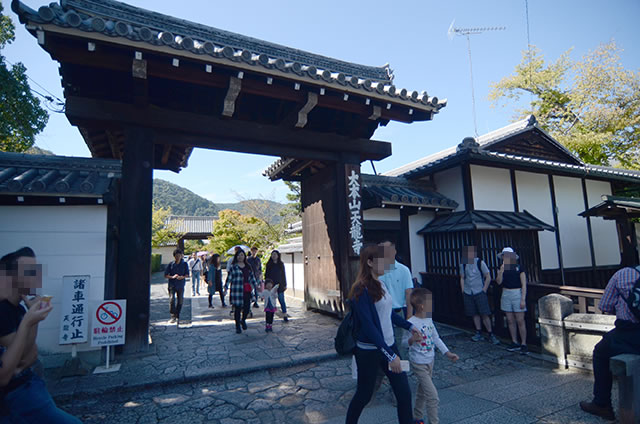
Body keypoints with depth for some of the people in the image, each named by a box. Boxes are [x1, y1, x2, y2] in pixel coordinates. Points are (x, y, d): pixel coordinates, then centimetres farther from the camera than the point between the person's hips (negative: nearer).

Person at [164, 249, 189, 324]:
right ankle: (173, 316, -8)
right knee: (172, 299, -17)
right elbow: (166, 275, 2)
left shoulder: (184, 264, 4)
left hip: (181, 286, 1)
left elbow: (187, 274, 5)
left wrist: (182, 277, -16)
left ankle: (177, 317, 20)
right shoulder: (171, 265, 2)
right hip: (172, 285, -1)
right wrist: (172, 277, -16)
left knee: (180, 301, 5)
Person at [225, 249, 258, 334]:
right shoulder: (233, 266, 0)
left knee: (247, 307, 0)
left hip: (247, 290, 4)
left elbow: (252, 277, 20)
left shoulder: (248, 266, 14)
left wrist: (256, 286, 19)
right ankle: (237, 326, 20)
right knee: (238, 308, 2)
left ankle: (243, 320, 31)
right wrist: (226, 288, -4)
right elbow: (229, 278, 0)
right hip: (237, 290, -4)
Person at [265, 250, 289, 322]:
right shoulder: (268, 264, 4)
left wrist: (285, 284, 5)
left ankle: (285, 315, 4)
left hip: (279, 285, 0)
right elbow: (266, 275, 6)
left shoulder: (281, 264, 6)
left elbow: (284, 275, 8)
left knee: (282, 300, -1)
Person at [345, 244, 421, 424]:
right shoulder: (362, 289, -20)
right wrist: (389, 355, -23)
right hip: (369, 351, -7)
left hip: (388, 345, 7)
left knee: (404, 392, 9)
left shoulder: (379, 284, 4)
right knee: (364, 395, 12)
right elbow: (368, 326, -23)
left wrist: (409, 326, 20)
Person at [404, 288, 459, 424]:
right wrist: (412, 340, -40)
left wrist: (447, 353, 7)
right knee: (433, 396, -6)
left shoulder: (429, 320, 1)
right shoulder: (411, 323, -25)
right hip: (419, 364, -8)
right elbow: (404, 342, -19)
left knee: (422, 392, 22)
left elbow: (436, 338, 11)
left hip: (430, 362, 8)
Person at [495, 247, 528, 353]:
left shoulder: (519, 267, -6)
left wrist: (523, 299, -11)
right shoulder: (502, 268, 6)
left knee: (520, 321, -3)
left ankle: (523, 344, 7)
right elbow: (498, 281, -5)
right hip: (506, 294, 4)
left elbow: (524, 284, -7)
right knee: (510, 320, 10)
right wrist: (501, 272, -20)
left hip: (517, 294, -4)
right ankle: (515, 343, 21)